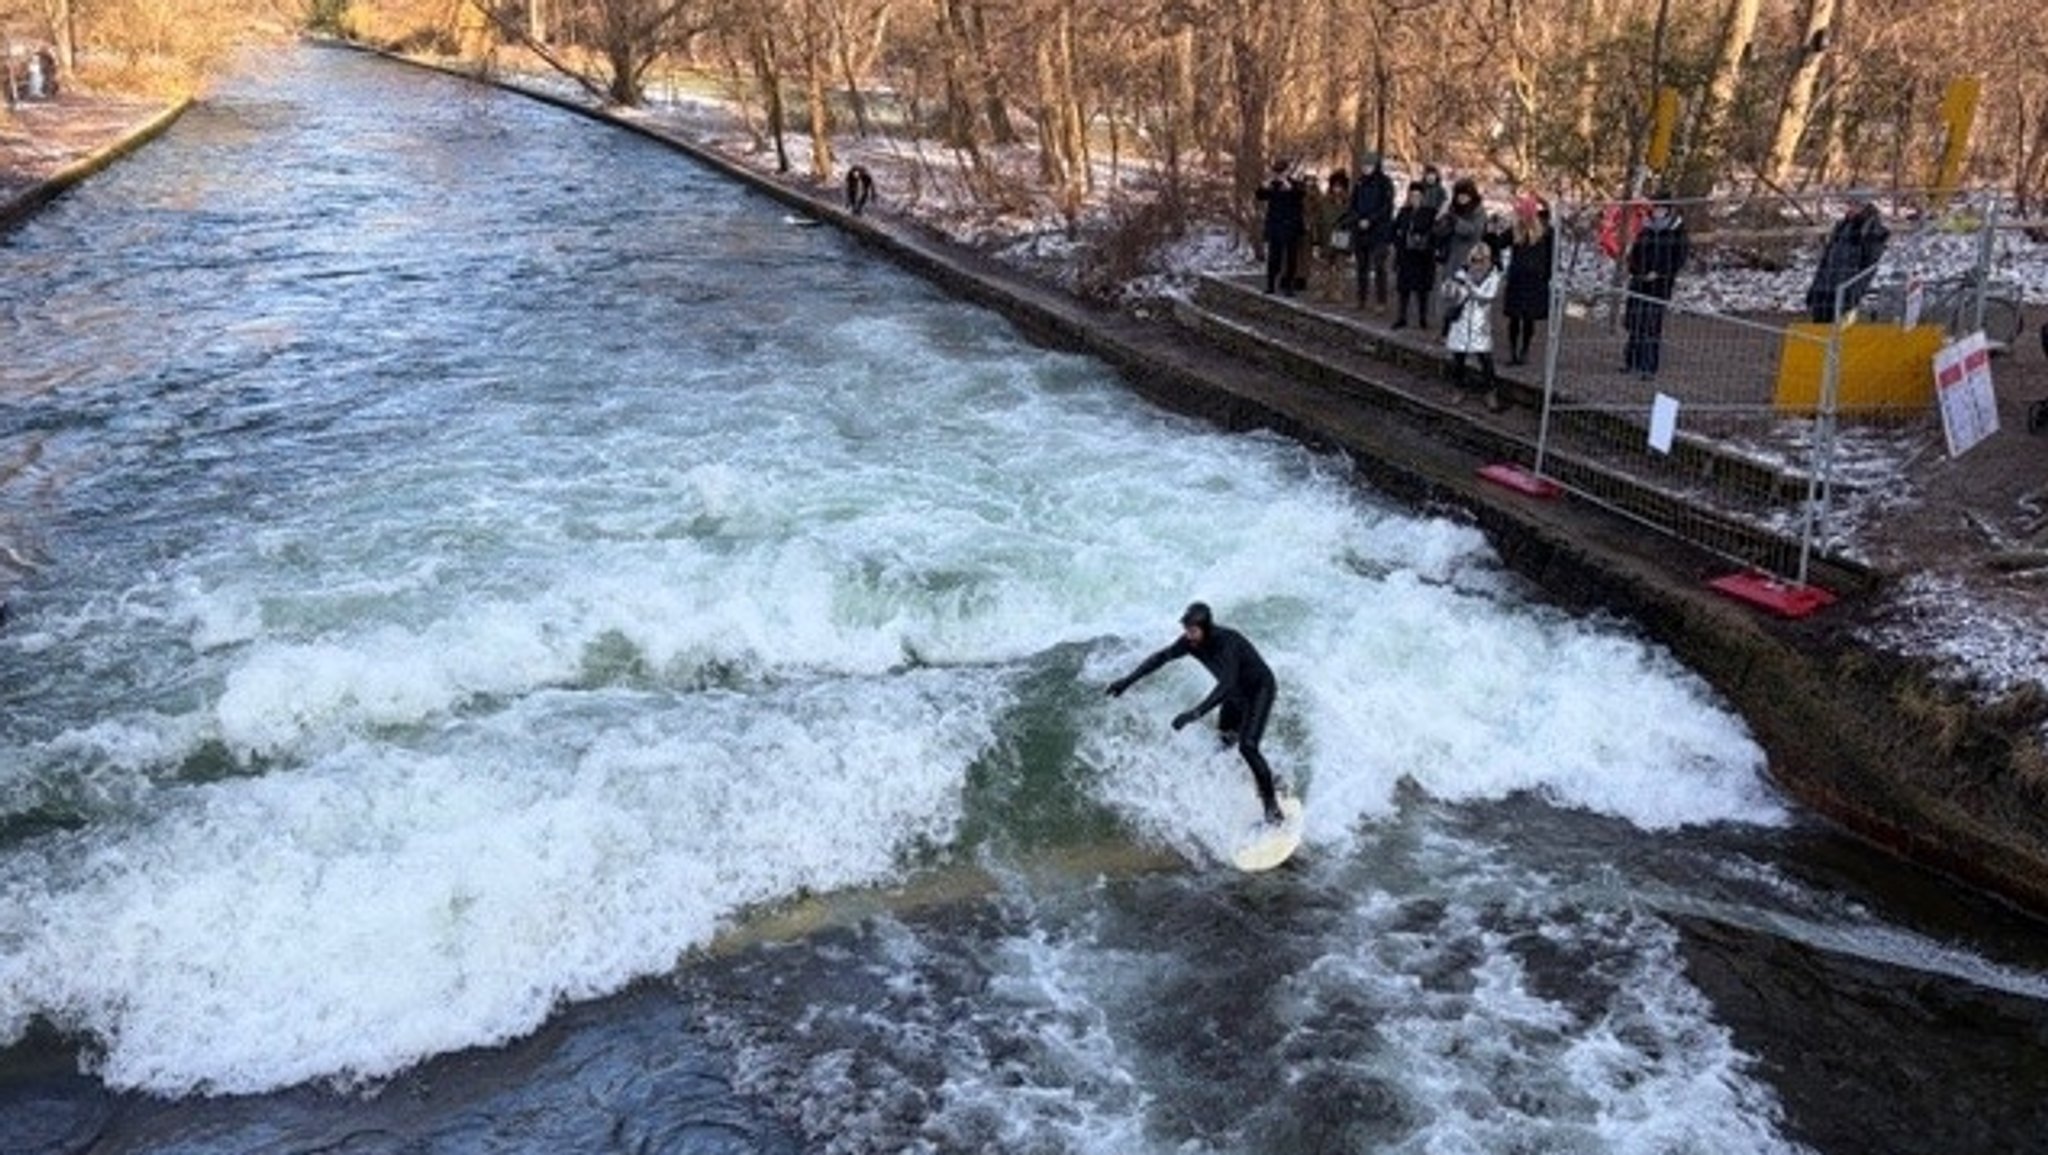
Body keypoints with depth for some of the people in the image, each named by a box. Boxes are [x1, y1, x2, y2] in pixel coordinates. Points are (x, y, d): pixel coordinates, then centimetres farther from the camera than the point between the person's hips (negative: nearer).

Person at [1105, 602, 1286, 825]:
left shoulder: (1227, 642, -38)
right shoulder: (1191, 642, -17)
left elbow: (1227, 685, -48)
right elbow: (1161, 657, -5)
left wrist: (1196, 713, -56)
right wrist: (1128, 680, -9)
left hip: (1261, 689, -8)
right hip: (1236, 693, 8)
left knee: (1247, 746, -19)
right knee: (1224, 741, 13)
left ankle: (1271, 804, -8)